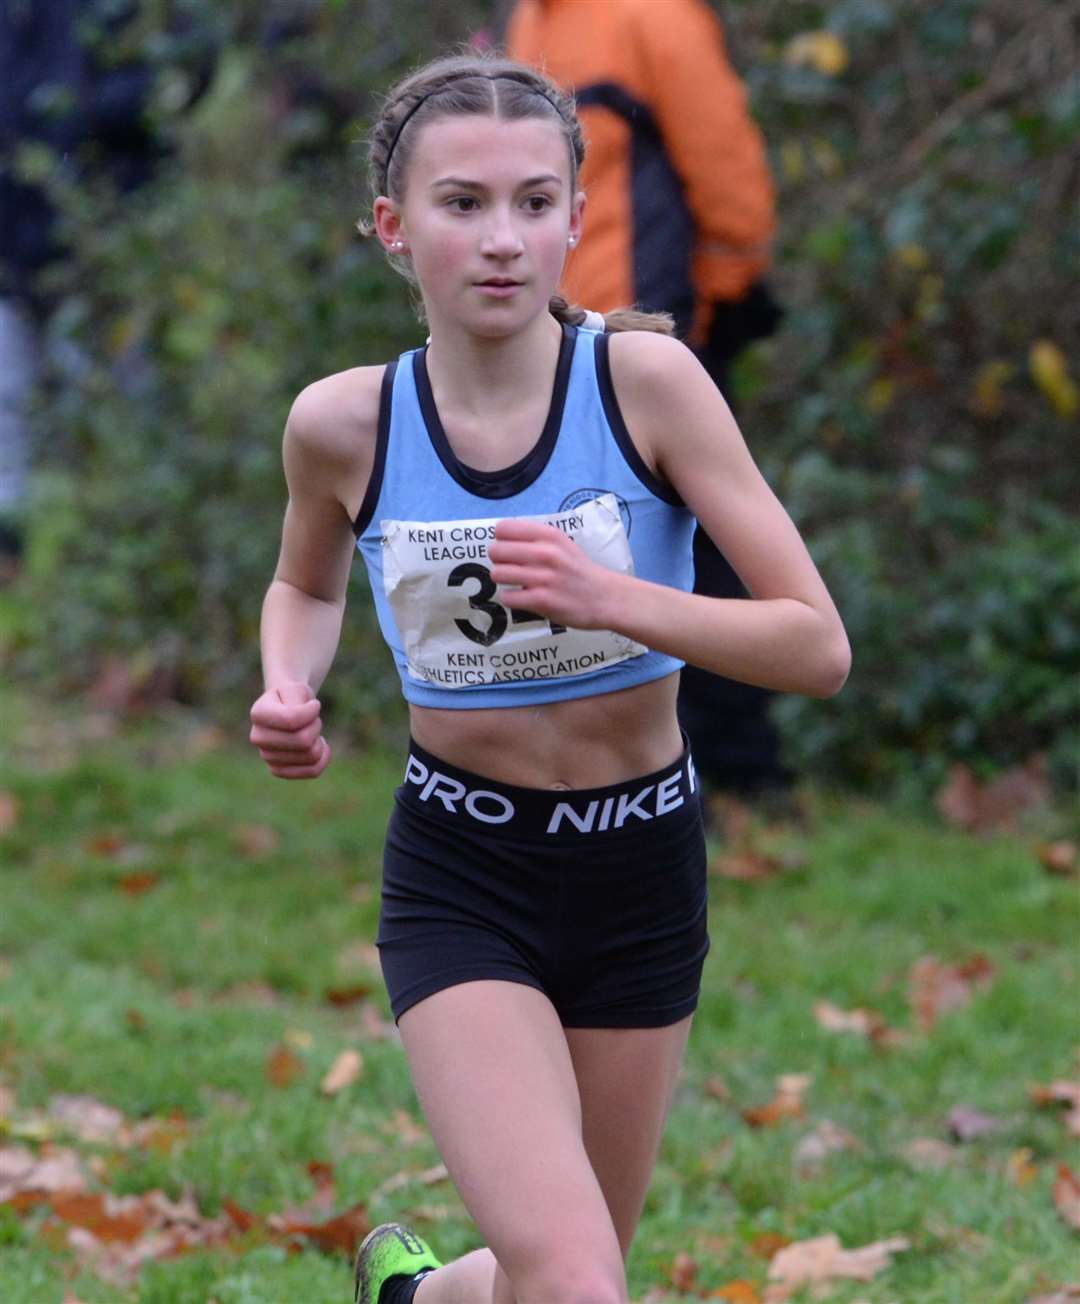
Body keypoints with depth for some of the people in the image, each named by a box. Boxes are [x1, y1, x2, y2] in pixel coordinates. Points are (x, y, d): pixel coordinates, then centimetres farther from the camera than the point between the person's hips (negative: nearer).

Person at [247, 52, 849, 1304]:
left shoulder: (645, 380, -15)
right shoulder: (344, 424, -9)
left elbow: (818, 647, -16)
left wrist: (611, 598, -30)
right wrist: (290, 691, -6)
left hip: (639, 870, 1)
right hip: (458, 881, -1)